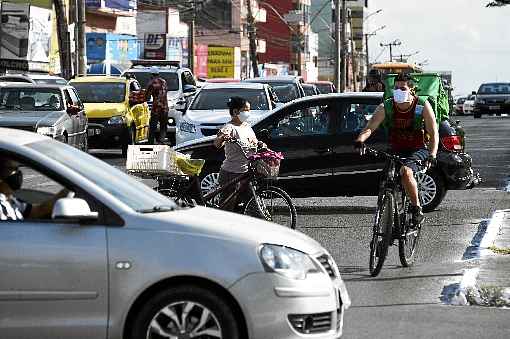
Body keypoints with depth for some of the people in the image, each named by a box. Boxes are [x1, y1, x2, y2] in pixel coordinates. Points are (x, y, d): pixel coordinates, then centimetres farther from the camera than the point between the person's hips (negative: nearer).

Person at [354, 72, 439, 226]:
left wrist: (432, 155, -22)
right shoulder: (386, 107, -5)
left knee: (406, 172, -33)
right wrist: (360, 140, -35)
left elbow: (434, 134, -7)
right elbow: (370, 127, -14)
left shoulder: (422, 106, -9)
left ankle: (417, 209, -18)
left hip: (417, 151, -4)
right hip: (396, 152, 4)